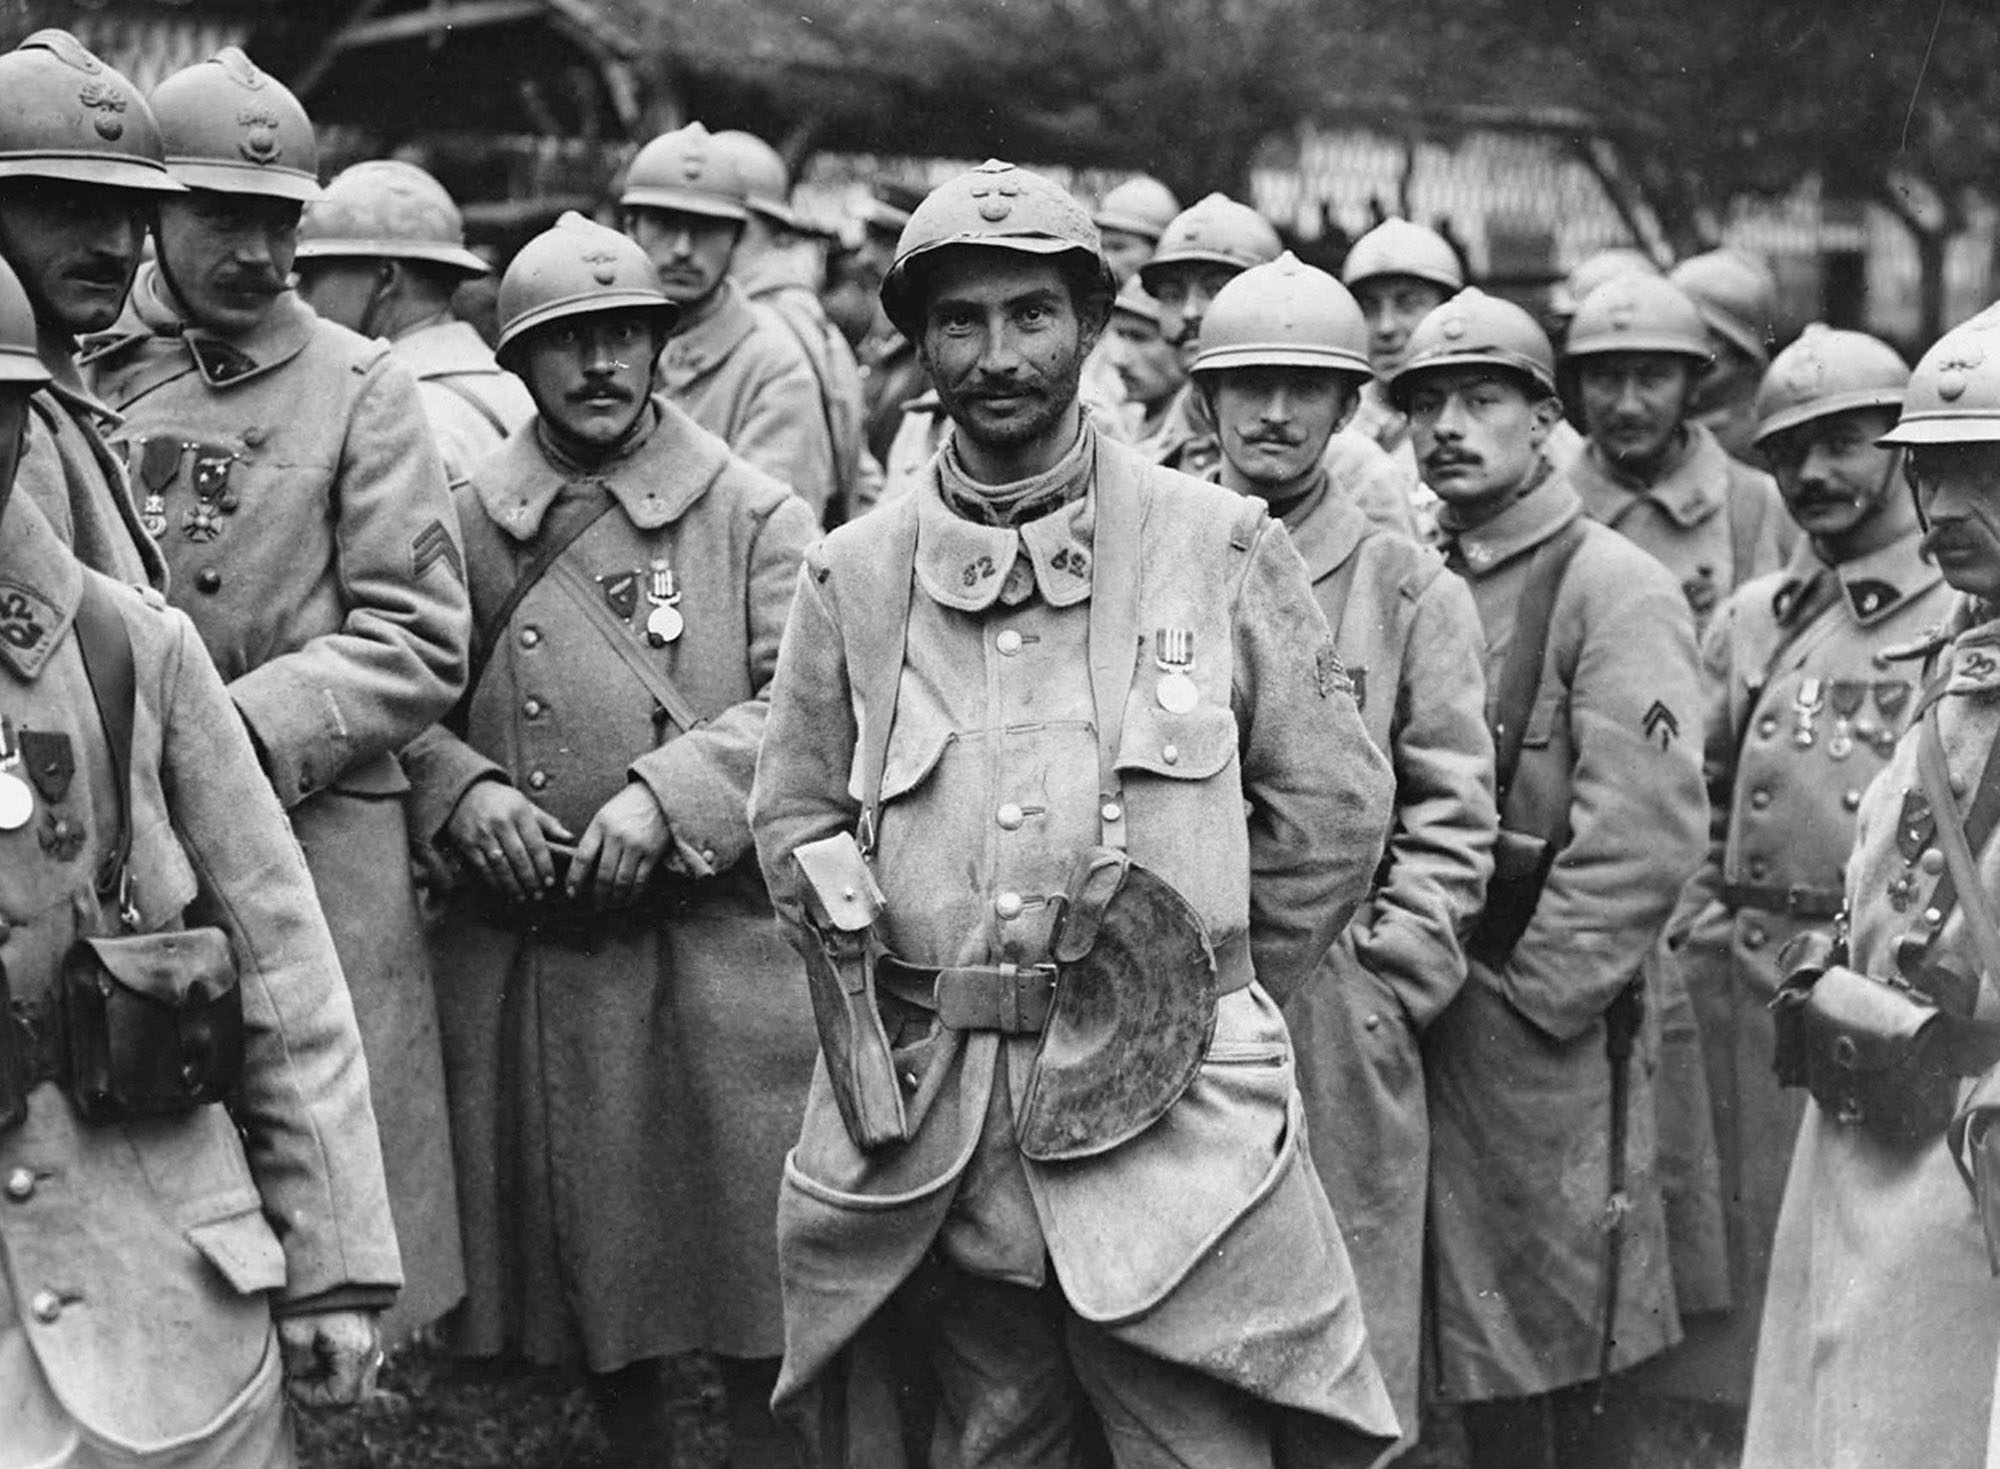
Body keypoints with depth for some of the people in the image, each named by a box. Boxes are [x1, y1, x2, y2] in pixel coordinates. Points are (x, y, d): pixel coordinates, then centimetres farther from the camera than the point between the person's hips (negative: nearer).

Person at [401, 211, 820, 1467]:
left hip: (721, 947, -2)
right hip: (528, 963, 3)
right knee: (589, 1267, 12)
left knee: (753, 1256, 1)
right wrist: (461, 788, -9)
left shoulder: (753, 512, 1)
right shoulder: (465, 525, 7)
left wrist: (666, 795, -19)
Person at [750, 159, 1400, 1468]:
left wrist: (1207, 994, 10)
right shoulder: (854, 575, 7)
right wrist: (887, 992, 7)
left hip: (1168, 1115, -2)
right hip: (933, 1126, 2)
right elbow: (795, 816, 15)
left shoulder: (1223, 547, 1)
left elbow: (1333, 809, 6)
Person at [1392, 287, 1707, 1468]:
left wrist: (1527, 995, -15)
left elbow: (1644, 837, -18)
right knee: (1479, 1367, 14)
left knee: (1549, 1372, 1)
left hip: (1544, 1026, -6)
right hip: (1421, 1013, 6)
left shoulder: (1616, 589, -9)